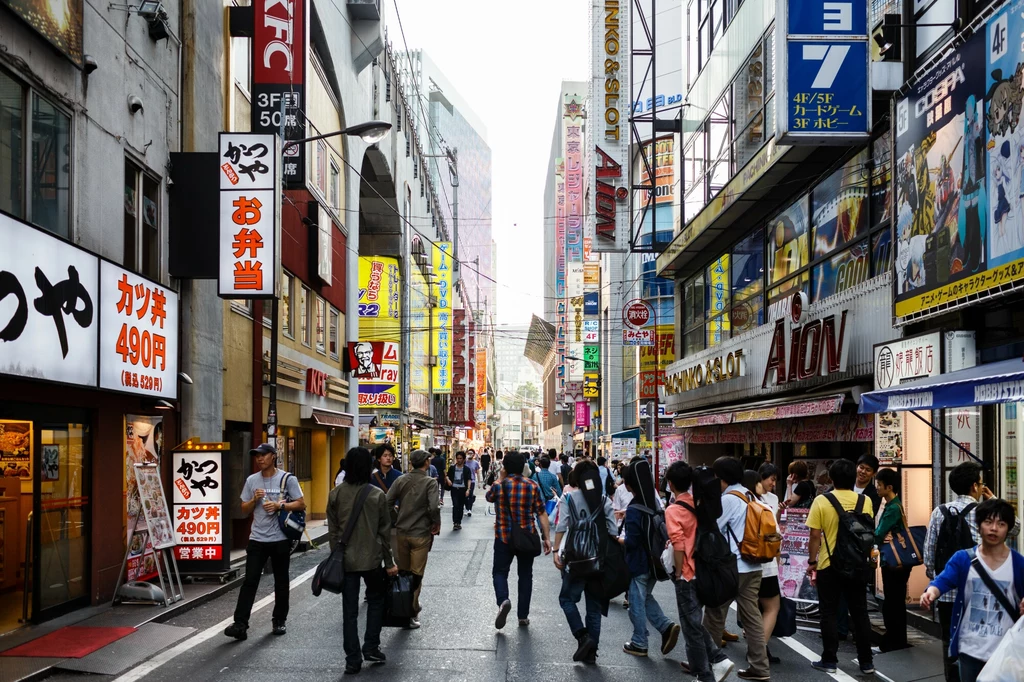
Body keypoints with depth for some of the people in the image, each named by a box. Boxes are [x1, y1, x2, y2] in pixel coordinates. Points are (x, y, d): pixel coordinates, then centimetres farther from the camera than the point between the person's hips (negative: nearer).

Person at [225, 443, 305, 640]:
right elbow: (244, 510, 10)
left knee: (281, 582, 9)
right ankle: (240, 624, -7)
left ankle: (279, 621, 22)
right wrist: (254, 500, -10)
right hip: (257, 539, 2)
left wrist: (279, 506, -18)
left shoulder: (287, 479, -3)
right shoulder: (251, 480, 6)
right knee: (250, 581, -4)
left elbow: (301, 504, -5)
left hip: (280, 540, -2)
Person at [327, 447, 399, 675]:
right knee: (376, 601, 20)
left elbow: (332, 531, 1)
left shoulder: (335, 494, -4)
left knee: (349, 610, 7)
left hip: (346, 560, 1)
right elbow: (384, 531, -4)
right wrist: (389, 562, 4)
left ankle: (353, 659, 8)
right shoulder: (377, 495, -8)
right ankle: (371, 648, 17)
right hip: (372, 558, -1)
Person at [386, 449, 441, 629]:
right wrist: (436, 524, -6)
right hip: (421, 534, -4)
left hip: (401, 532, 4)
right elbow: (433, 507, -22)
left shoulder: (401, 480, 0)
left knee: (402, 572, 17)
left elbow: (387, 503, -5)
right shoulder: (430, 482, -11)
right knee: (416, 575, 4)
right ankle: (411, 613, 4)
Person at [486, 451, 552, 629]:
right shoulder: (532, 486, -4)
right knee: (525, 575, 13)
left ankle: (503, 600, -18)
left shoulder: (499, 485, -8)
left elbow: (489, 497, 16)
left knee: (500, 571, 10)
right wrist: (546, 538, -1)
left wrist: (500, 479, 14)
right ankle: (523, 616, 16)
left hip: (504, 537, -1)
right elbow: (541, 514, -5)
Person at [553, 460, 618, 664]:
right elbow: (613, 531, -2)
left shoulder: (569, 498, -4)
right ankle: (591, 651, 13)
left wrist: (556, 551, -7)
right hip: (600, 559, 3)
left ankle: (583, 636, -6)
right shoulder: (604, 500, 2)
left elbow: (561, 526, -12)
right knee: (595, 605, 12)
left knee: (567, 598, 13)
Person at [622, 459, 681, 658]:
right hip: (653, 561, 7)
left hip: (638, 563, -7)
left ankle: (639, 643, 16)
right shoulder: (654, 504, 1)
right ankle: (667, 626, 5)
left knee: (637, 603, 7)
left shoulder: (634, 509, -21)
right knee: (646, 597, 22)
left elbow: (631, 541, -23)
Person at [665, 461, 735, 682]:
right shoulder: (699, 504, 4)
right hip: (702, 570, 7)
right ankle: (717, 659, 14)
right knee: (694, 621, 21)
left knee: (691, 626, 4)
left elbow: (679, 545, -21)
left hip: (688, 574, -7)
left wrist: (678, 572, -9)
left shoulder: (673, 510, -15)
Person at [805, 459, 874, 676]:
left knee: (829, 613, 7)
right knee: (859, 613, 11)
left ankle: (829, 660, 10)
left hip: (829, 566, -3)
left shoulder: (822, 501, -11)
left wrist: (812, 562, 1)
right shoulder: (865, 501, -1)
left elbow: (815, 535, -9)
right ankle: (866, 661, 15)